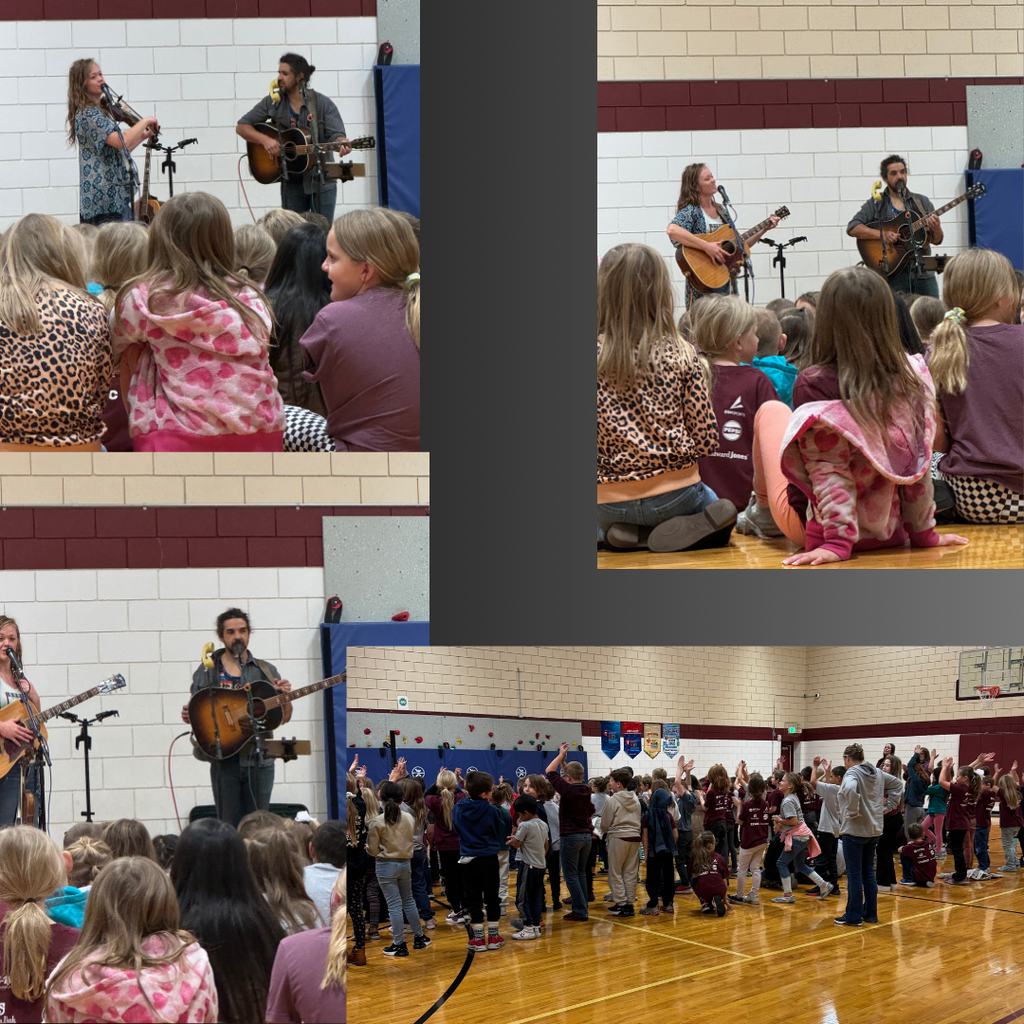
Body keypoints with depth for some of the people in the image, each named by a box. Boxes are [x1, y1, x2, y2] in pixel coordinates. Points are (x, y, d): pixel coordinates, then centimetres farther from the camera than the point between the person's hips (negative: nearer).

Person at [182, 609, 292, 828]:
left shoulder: (265, 671, 10)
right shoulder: (206, 672, 10)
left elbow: (283, 718, 9)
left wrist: (285, 696, -10)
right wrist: (189, 716, -8)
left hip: (259, 758, 1)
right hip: (223, 758, 0)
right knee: (228, 827, -1)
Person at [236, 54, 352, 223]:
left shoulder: (323, 104, -2)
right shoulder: (272, 103, 5)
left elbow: (335, 135, -11)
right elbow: (241, 127, 7)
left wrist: (342, 144, -36)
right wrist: (265, 140, -11)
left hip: (321, 179, -2)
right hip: (291, 182, 2)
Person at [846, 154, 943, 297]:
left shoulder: (922, 202, 14)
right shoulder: (876, 204, 7)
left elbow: (936, 240, 11)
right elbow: (852, 228, -5)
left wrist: (936, 229, -12)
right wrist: (881, 234, -17)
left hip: (923, 272, 3)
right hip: (894, 273, -2)